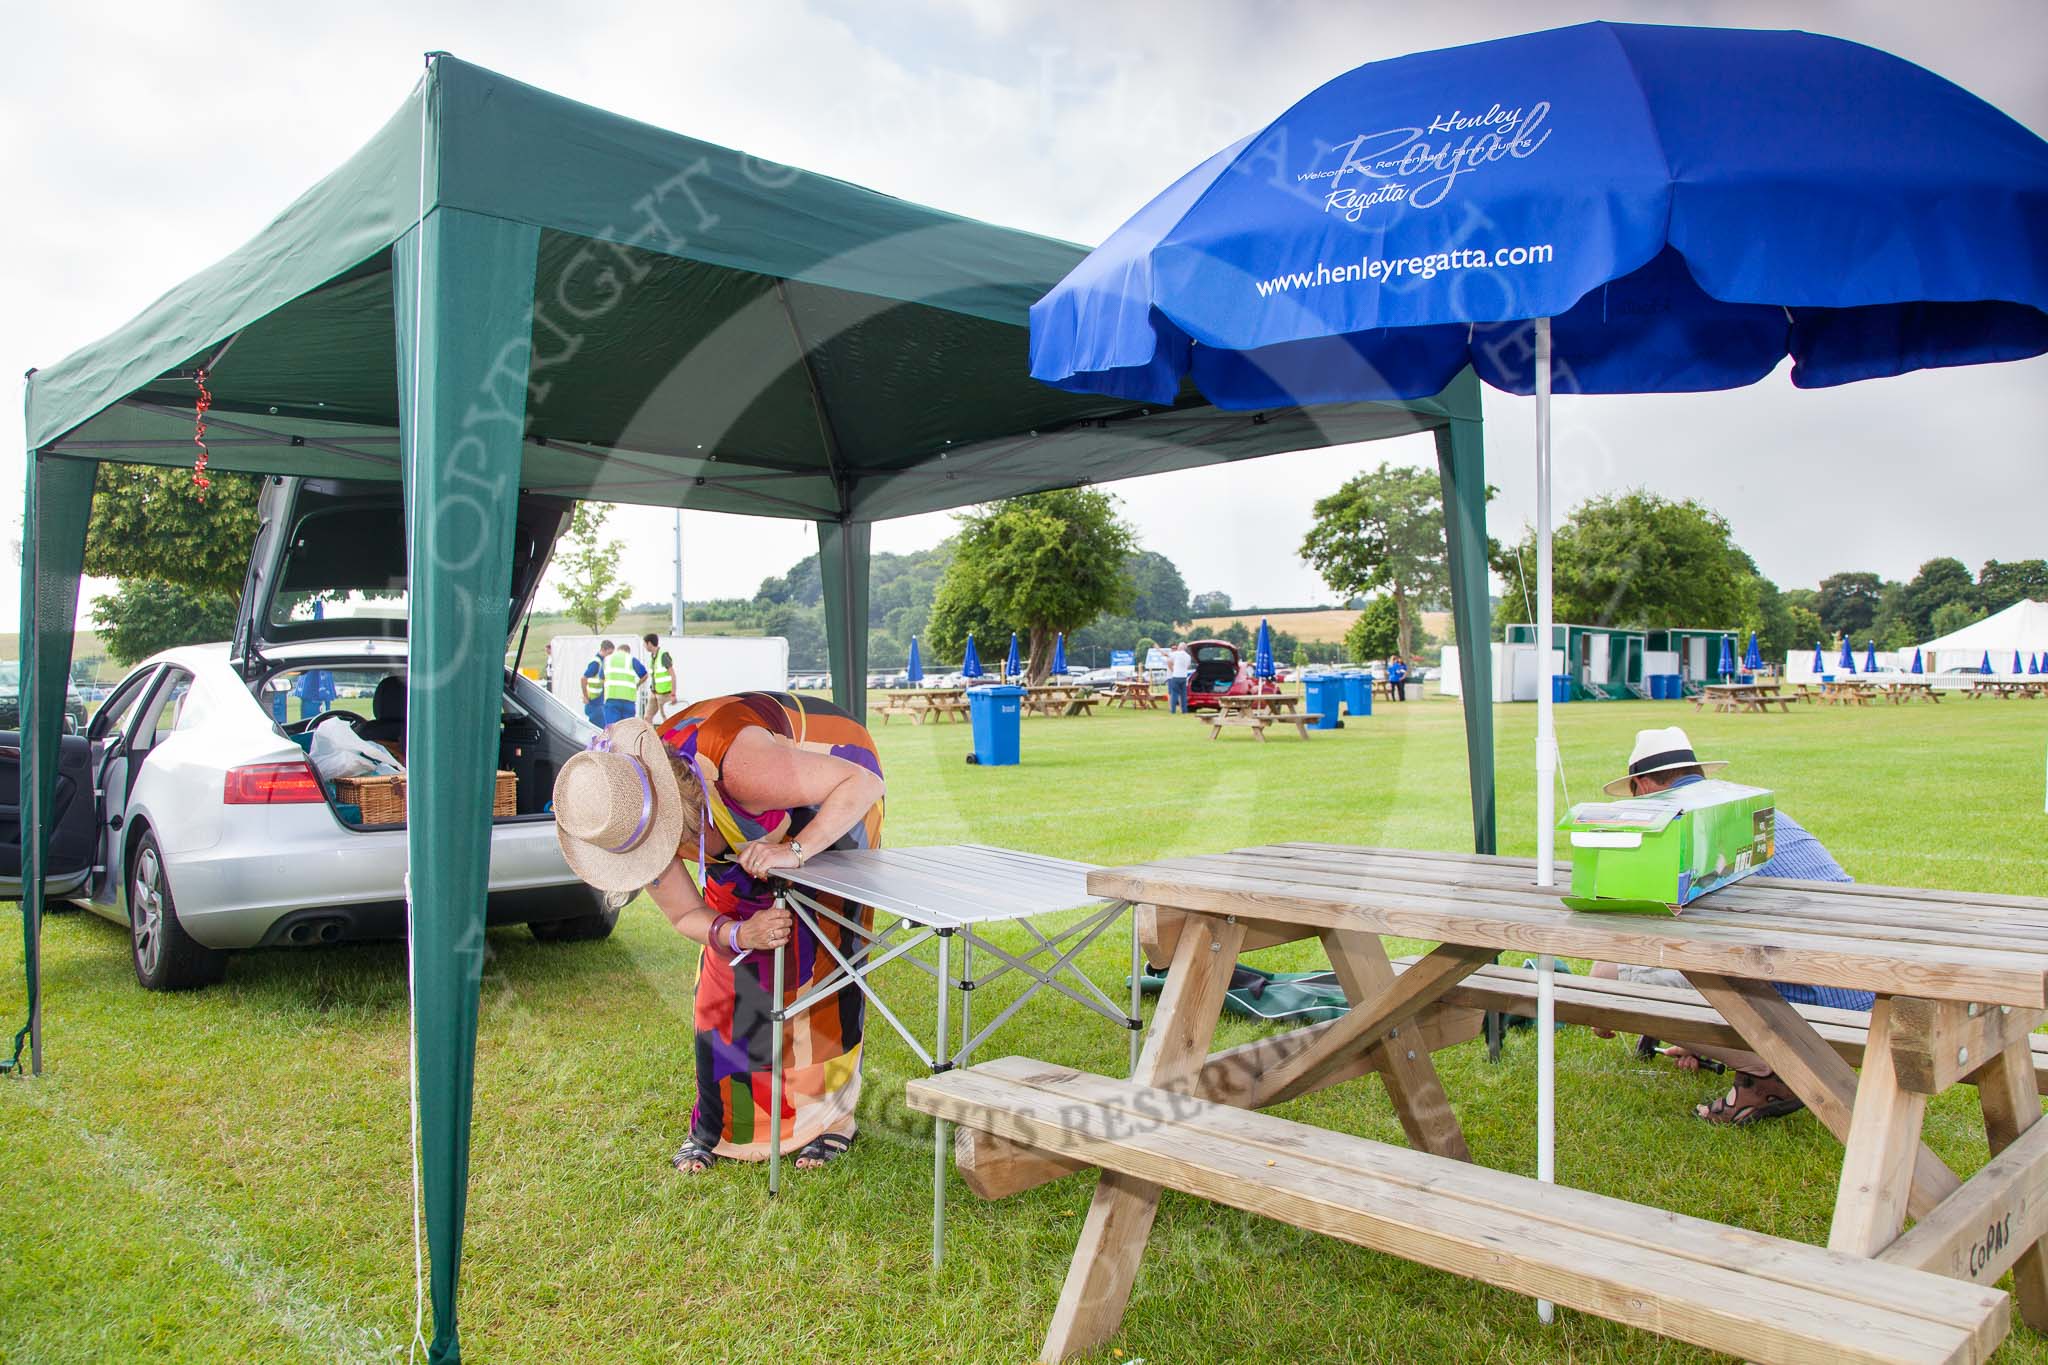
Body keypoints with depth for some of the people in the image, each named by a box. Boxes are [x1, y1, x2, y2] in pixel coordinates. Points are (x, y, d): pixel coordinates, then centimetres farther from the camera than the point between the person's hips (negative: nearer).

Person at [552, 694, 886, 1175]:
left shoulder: (734, 762, -45)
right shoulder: (624, 823, -25)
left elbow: (863, 781, -36)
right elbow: (686, 915, -12)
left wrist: (795, 850, -47)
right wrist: (740, 934, -33)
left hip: (832, 784, -5)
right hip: (749, 826, 5)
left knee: (822, 959, -8)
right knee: (726, 971, 0)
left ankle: (828, 1118, 6)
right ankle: (718, 1127, 15)